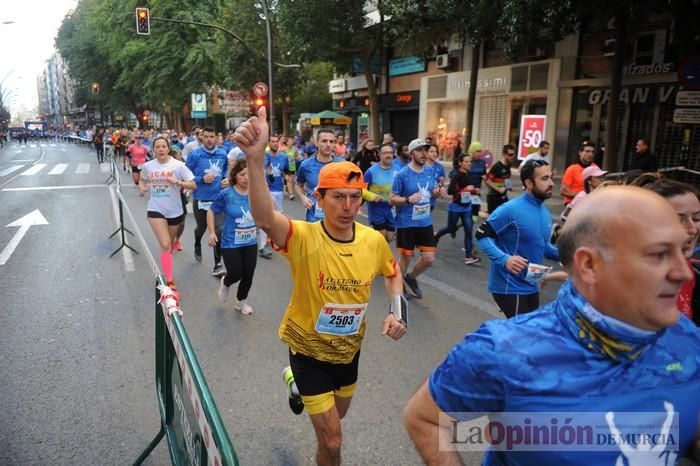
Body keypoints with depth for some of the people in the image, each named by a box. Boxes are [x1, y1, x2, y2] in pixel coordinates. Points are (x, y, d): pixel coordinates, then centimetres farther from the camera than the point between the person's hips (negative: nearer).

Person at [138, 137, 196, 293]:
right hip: (156, 210, 0)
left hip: (175, 211, 1)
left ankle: (166, 269, 46)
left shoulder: (178, 165, -10)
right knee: (165, 245, -13)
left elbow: (193, 185, -10)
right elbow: (142, 180, 19)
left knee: (170, 245, 19)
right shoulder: (147, 166, -1)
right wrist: (141, 188, -2)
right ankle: (170, 282, -10)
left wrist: (177, 182, -26)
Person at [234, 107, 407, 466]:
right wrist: (255, 158, -64)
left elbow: (393, 274, 8)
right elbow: (264, 218, -50)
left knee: (338, 415, 31)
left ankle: (298, 384, 58)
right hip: (308, 349, -5)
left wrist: (398, 310, -8)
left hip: (349, 348, 5)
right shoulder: (304, 238, -28)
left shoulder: (374, 241, -14)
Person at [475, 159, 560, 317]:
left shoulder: (545, 212, 8)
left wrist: (560, 254, 1)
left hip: (531, 286, 9)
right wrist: (504, 259, -33)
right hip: (509, 287, -9)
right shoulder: (511, 209, -19)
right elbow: (482, 235, -19)